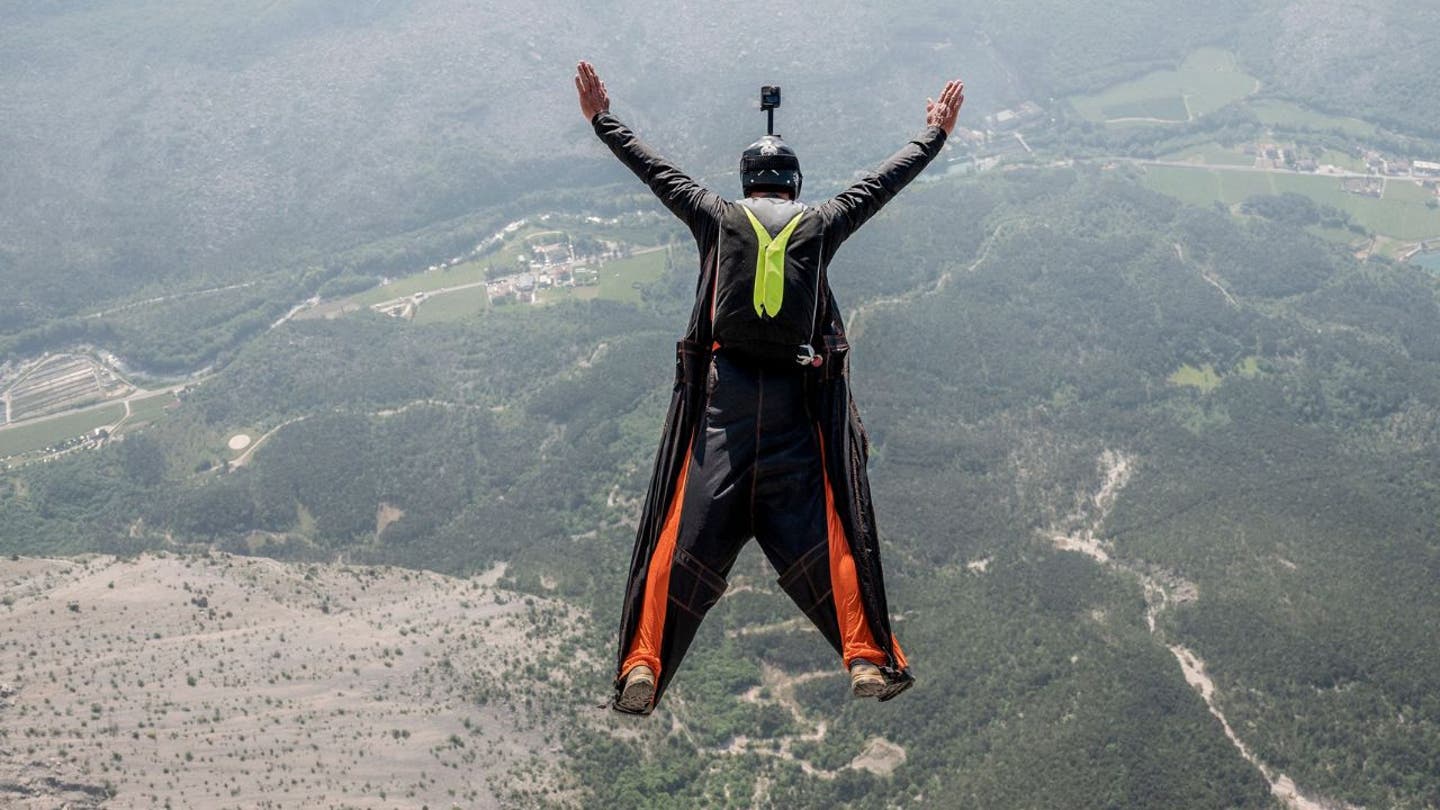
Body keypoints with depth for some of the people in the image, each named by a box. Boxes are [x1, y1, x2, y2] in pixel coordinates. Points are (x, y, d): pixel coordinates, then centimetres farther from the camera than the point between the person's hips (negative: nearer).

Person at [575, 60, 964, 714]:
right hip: (799, 401, 0)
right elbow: (886, 180, 21)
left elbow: (651, 167, 19)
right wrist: (936, 133, 35)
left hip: (722, 396, 0)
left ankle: (642, 668, -8)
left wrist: (600, 119, 31)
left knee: (683, 539, -1)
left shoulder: (717, 217, 10)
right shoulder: (821, 223, 10)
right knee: (825, 537, 5)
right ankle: (869, 660, 1)